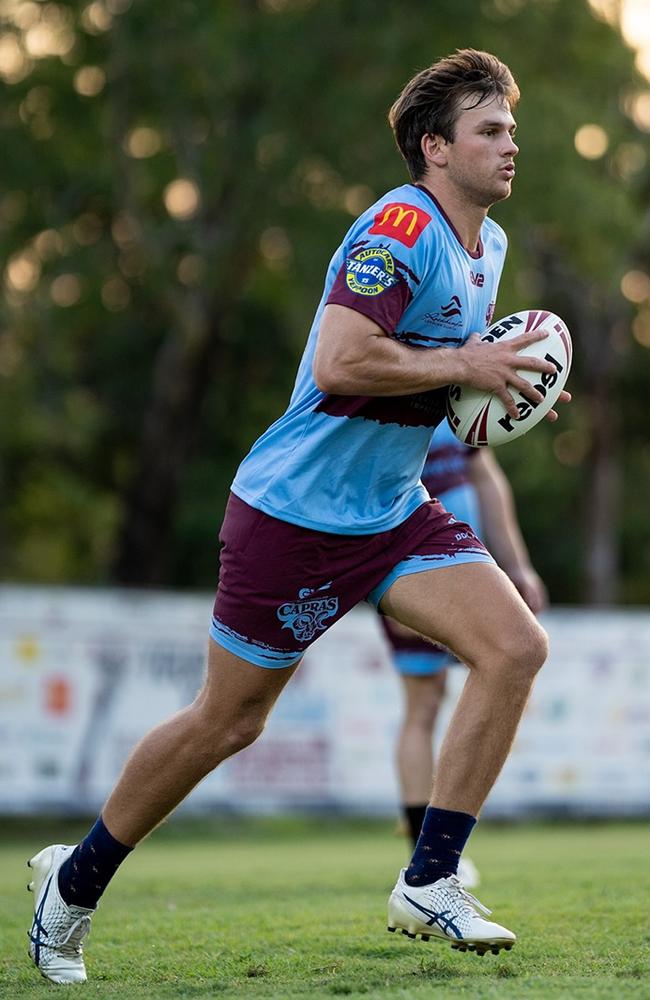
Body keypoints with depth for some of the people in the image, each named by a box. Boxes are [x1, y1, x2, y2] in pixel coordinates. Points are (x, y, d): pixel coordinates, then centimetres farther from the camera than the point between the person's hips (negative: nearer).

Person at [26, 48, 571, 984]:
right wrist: (464, 364, -21)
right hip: (296, 511, -8)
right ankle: (76, 880, 23)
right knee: (225, 723, 2)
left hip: (393, 511, 8)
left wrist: (498, 380, 6)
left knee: (516, 647, -11)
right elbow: (341, 360, -29)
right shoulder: (401, 225, -19)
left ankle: (430, 881, -6)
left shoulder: (487, 244, 11)